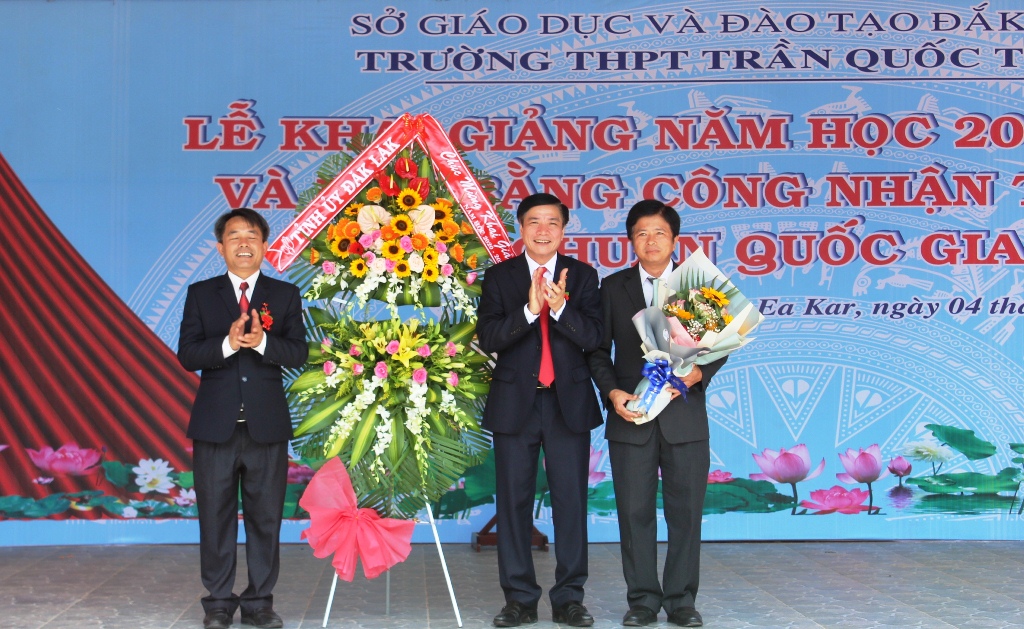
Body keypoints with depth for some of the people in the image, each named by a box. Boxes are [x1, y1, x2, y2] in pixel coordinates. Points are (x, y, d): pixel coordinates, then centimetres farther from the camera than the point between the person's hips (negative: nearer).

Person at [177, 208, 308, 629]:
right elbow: (187, 355, -3)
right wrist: (228, 343, -20)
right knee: (216, 516, 4)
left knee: (265, 515, 4)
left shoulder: (285, 294, 7)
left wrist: (262, 342, -22)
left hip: (267, 423, 0)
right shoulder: (201, 293, 7)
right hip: (215, 422, 0)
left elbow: (299, 353, -3)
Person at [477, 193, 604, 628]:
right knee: (514, 501, 4)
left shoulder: (583, 277, 4)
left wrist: (560, 307, -24)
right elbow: (488, 338, -8)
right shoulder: (499, 276, 3)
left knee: (571, 499, 3)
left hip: (569, 403, 0)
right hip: (514, 403, 0)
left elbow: (593, 338, -7)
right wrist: (529, 309, -23)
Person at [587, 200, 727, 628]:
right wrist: (612, 392, -8)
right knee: (635, 511, 2)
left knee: (686, 510, 3)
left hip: (685, 414, 0)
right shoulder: (613, 287, 8)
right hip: (630, 416, 0)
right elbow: (599, 349, 8)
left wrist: (699, 373, -12)